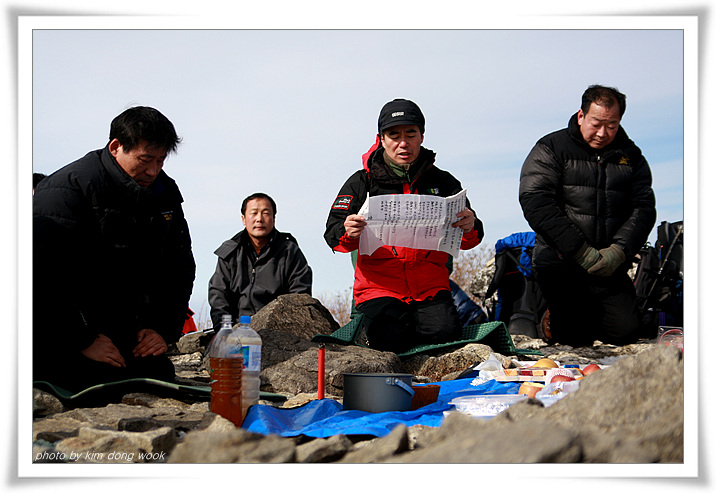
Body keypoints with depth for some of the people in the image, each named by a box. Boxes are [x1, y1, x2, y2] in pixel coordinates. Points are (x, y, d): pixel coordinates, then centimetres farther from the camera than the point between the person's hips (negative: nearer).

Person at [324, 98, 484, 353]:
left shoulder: (443, 182, 11)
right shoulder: (362, 182, 6)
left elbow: (466, 240, 6)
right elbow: (333, 232, -1)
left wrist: (470, 229, -19)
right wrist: (348, 233, -26)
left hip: (431, 286, 1)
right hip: (379, 286, -1)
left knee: (444, 332, -25)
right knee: (389, 337, -26)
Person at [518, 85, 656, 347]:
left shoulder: (630, 157, 12)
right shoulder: (551, 149, 0)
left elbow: (643, 207, 5)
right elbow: (535, 203, -12)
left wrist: (619, 251, -13)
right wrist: (580, 251, -17)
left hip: (610, 266, 4)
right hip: (561, 260, -3)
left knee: (626, 331, -8)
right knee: (574, 336, -14)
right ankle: (547, 312, 19)